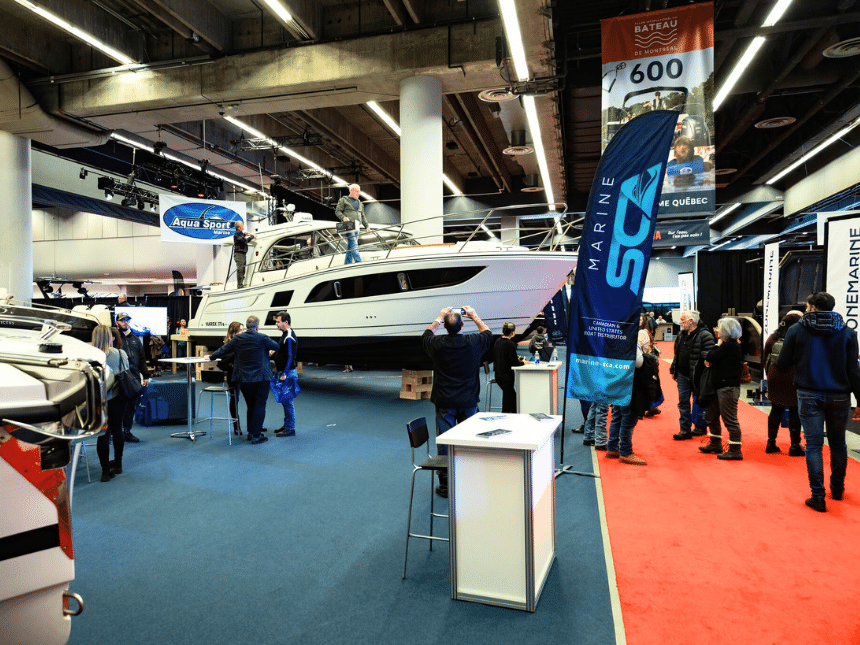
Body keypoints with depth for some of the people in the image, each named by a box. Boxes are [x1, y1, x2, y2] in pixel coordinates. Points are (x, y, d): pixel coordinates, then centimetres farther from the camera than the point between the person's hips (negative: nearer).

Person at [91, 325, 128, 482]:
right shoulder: (121, 354, -5)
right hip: (118, 398, 3)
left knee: (103, 433, 3)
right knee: (117, 430, 17)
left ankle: (106, 469, 6)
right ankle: (117, 464, 30)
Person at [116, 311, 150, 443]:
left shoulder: (135, 339, 18)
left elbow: (142, 358, 20)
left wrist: (145, 376, 16)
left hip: (134, 378, 5)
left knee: (132, 407, 9)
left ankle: (127, 431, 18)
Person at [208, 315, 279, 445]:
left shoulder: (237, 338, 0)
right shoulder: (262, 338, -9)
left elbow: (223, 350, 10)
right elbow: (276, 347, 6)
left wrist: (211, 357, 28)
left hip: (244, 379, 4)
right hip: (261, 378, -4)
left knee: (251, 406, 17)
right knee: (260, 406, 2)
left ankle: (250, 432, 25)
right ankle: (256, 435, 2)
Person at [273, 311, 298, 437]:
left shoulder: (289, 338, -17)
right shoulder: (286, 335, 14)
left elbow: (290, 357, -22)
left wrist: (284, 374, -24)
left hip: (288, 373, -10)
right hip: (284, 372, 10)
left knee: (287, 401, -5)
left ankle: (290, 429, 1)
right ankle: (286, 425, 26)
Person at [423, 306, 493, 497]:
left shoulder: (437, 344, -11)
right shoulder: (473, 342, -10)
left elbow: (426, 334, 14)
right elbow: (488, 333, 14)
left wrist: (439, 318, 23)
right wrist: (474, 316, 24)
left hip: (444, 402, 0)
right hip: (469, 402, 1)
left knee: (444, 443, 7)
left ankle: (445, 485, 14)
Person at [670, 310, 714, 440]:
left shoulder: (704, 335, -13)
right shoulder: (681, 336, 12)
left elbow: (707, 356, -17)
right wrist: (673, 370, 17)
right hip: (682, 375, 7)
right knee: (683, 402, 6)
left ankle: (700, 426, 26)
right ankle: (685, 430, 10)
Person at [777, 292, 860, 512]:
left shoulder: (796, 330, -5)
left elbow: (782, 363, -1)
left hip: (809, 395, -2)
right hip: (839, 396, 2)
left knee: (814, 444, 2)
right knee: (838, 442, 19)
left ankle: (818, 497, -1)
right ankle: (837, 488, 34)